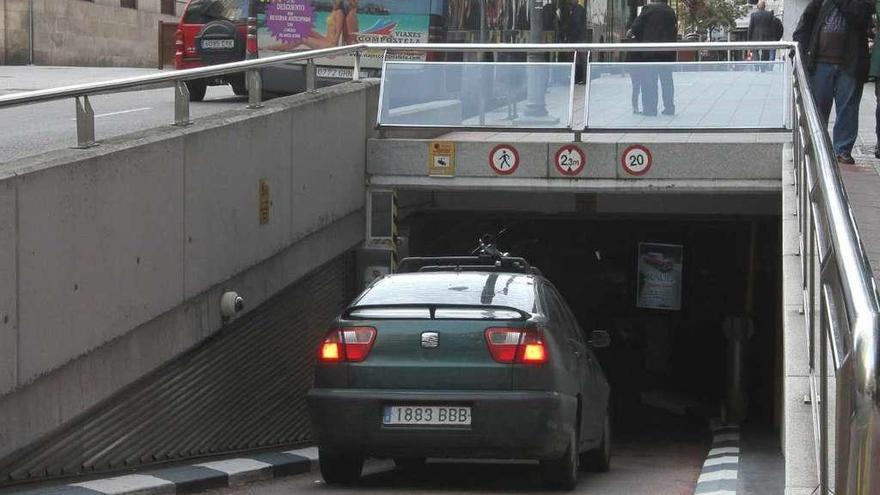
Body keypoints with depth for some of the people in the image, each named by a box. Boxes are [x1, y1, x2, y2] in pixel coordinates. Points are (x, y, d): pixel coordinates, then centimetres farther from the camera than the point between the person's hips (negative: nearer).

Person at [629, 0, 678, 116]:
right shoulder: (671, 12, 10)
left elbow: (637, 26, -6)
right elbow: (675, 32, 13)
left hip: (650, 51, -5)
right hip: (668, 53, 5)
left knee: (649, 81, 0)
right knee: (667, 80, 11)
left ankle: (649, 108, -3)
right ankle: (669, 107, 13)